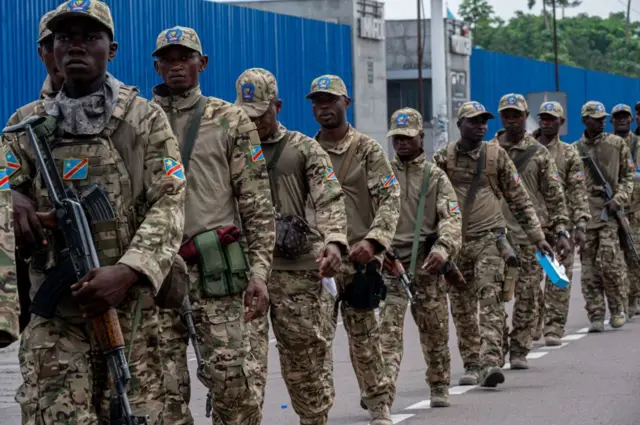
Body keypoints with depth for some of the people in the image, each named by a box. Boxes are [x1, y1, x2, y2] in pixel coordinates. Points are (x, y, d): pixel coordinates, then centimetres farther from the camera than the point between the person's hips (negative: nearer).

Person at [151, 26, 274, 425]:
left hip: (213, 270, -2)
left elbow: (257, 204, 2)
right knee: (164, 388, 2)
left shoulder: (230, 120, 5)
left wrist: (259, 271, -6)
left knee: (232, 377, -5)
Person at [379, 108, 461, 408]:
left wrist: (443, 248, -22)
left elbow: (451, 217, -5)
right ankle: (384, 389, -19)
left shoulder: (435, 176, 6)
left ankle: (439, 387, 26)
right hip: (390, 262, 0)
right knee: (388, 328, -12)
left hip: (426, 263, 0)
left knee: (434, 328, 9)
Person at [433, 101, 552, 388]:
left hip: (489, 238, -1)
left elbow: (519, 200, 10)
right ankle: (472, 364, 16)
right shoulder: (443, 158, 4)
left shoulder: (497, 156, 5)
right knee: (462, 307, 6)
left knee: (491, 300, -16)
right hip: (454, 242, 1)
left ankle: (491, 362, -24)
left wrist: (538, 236, 6)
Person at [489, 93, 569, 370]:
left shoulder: (539, 153, 7)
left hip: (531, 235, 0)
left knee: (528, 295, 0)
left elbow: (555, 196, 7)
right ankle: (497, 346, 7)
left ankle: (519, 351, 9)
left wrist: (561, 231, 0)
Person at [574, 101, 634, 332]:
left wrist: (618, 199, -7)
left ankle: (617, 309, 6)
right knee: (589, 267, 0)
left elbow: (628, 175, 8)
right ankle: (596, 316, 5)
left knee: (609, 262, -11)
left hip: (609, 211, -2)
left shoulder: (616, 144, 7)